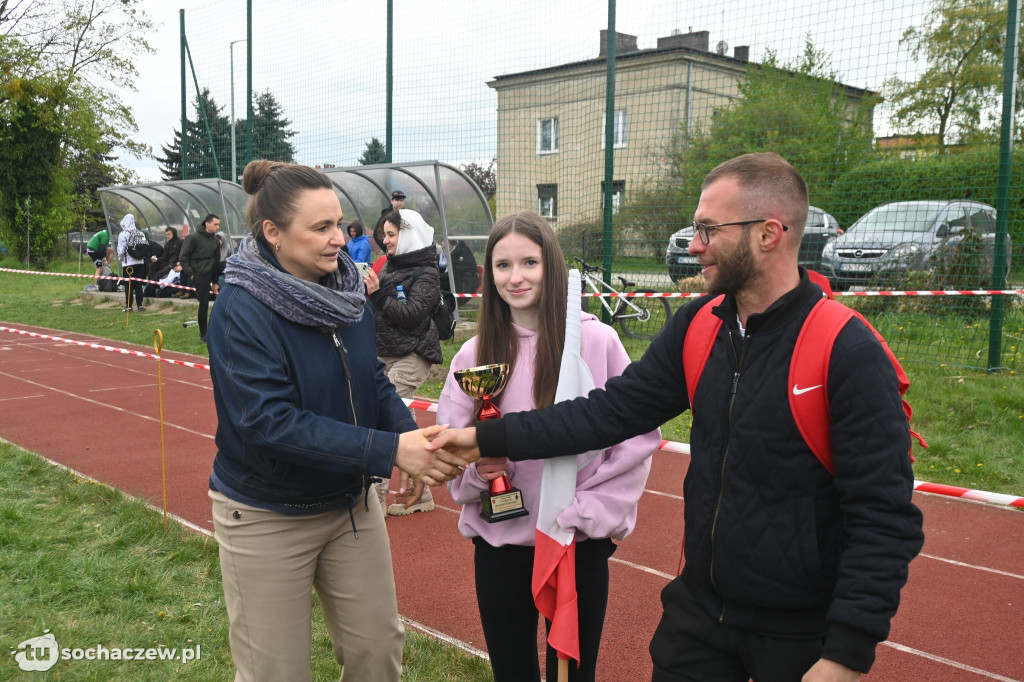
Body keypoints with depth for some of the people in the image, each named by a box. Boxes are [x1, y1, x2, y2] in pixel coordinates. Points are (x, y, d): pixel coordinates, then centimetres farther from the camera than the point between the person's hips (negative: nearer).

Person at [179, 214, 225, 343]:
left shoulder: (215, 240, 8)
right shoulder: (193, 238, -11)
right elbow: (183, 257, -10)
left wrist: (214, 282, 18)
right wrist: (190, 274, -15)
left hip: (211, 269, 6)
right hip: (200, 274, -6)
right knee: (204, 303, -3)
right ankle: (203, 334, 10)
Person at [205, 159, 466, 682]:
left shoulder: (345, 291, -3)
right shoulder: (241, 310, -22)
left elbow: (375, 382, 2)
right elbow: (270, 421, -29)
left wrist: (413, 436, -19)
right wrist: (389, 450, -33)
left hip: (350, 503, 6)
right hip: (268, 517, -5)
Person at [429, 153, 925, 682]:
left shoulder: (851, 355, -20)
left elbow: (885, 517, -19)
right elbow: (615, 409, 0)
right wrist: (488, 438, -5)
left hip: (800, 636, -5)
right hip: (698, 609, 6)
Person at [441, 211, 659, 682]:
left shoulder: (597, 341, -7)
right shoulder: (474, 354, 1)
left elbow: (636, 437, -5)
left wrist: (591, 511, -11)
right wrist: (477, 469, -13)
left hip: (581, 544, -2)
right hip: (499, 542, 2)